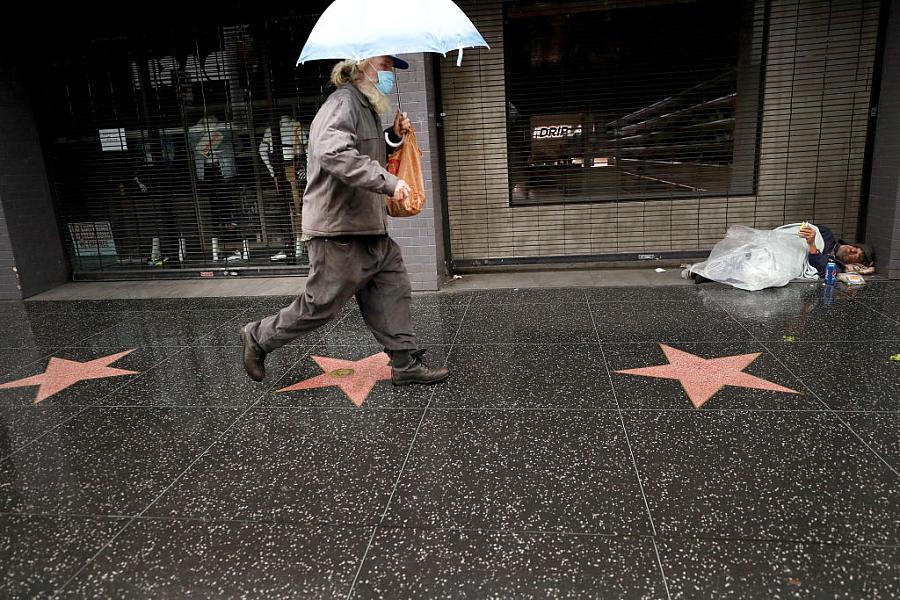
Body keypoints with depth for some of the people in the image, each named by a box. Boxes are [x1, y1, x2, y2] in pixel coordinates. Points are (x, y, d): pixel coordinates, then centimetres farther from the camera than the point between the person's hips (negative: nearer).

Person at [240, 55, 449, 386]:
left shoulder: (366, 108, 20)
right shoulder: (343, 103, -13)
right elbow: (334, 153, -32)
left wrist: (393, 137, 14)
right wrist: (388, 182, -34)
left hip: (370, 229, 10)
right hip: (339, 229, -10)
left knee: (393, 291, 9)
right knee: (321, 304, 1)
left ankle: (406, 363, 17)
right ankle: (259, 337, 21)